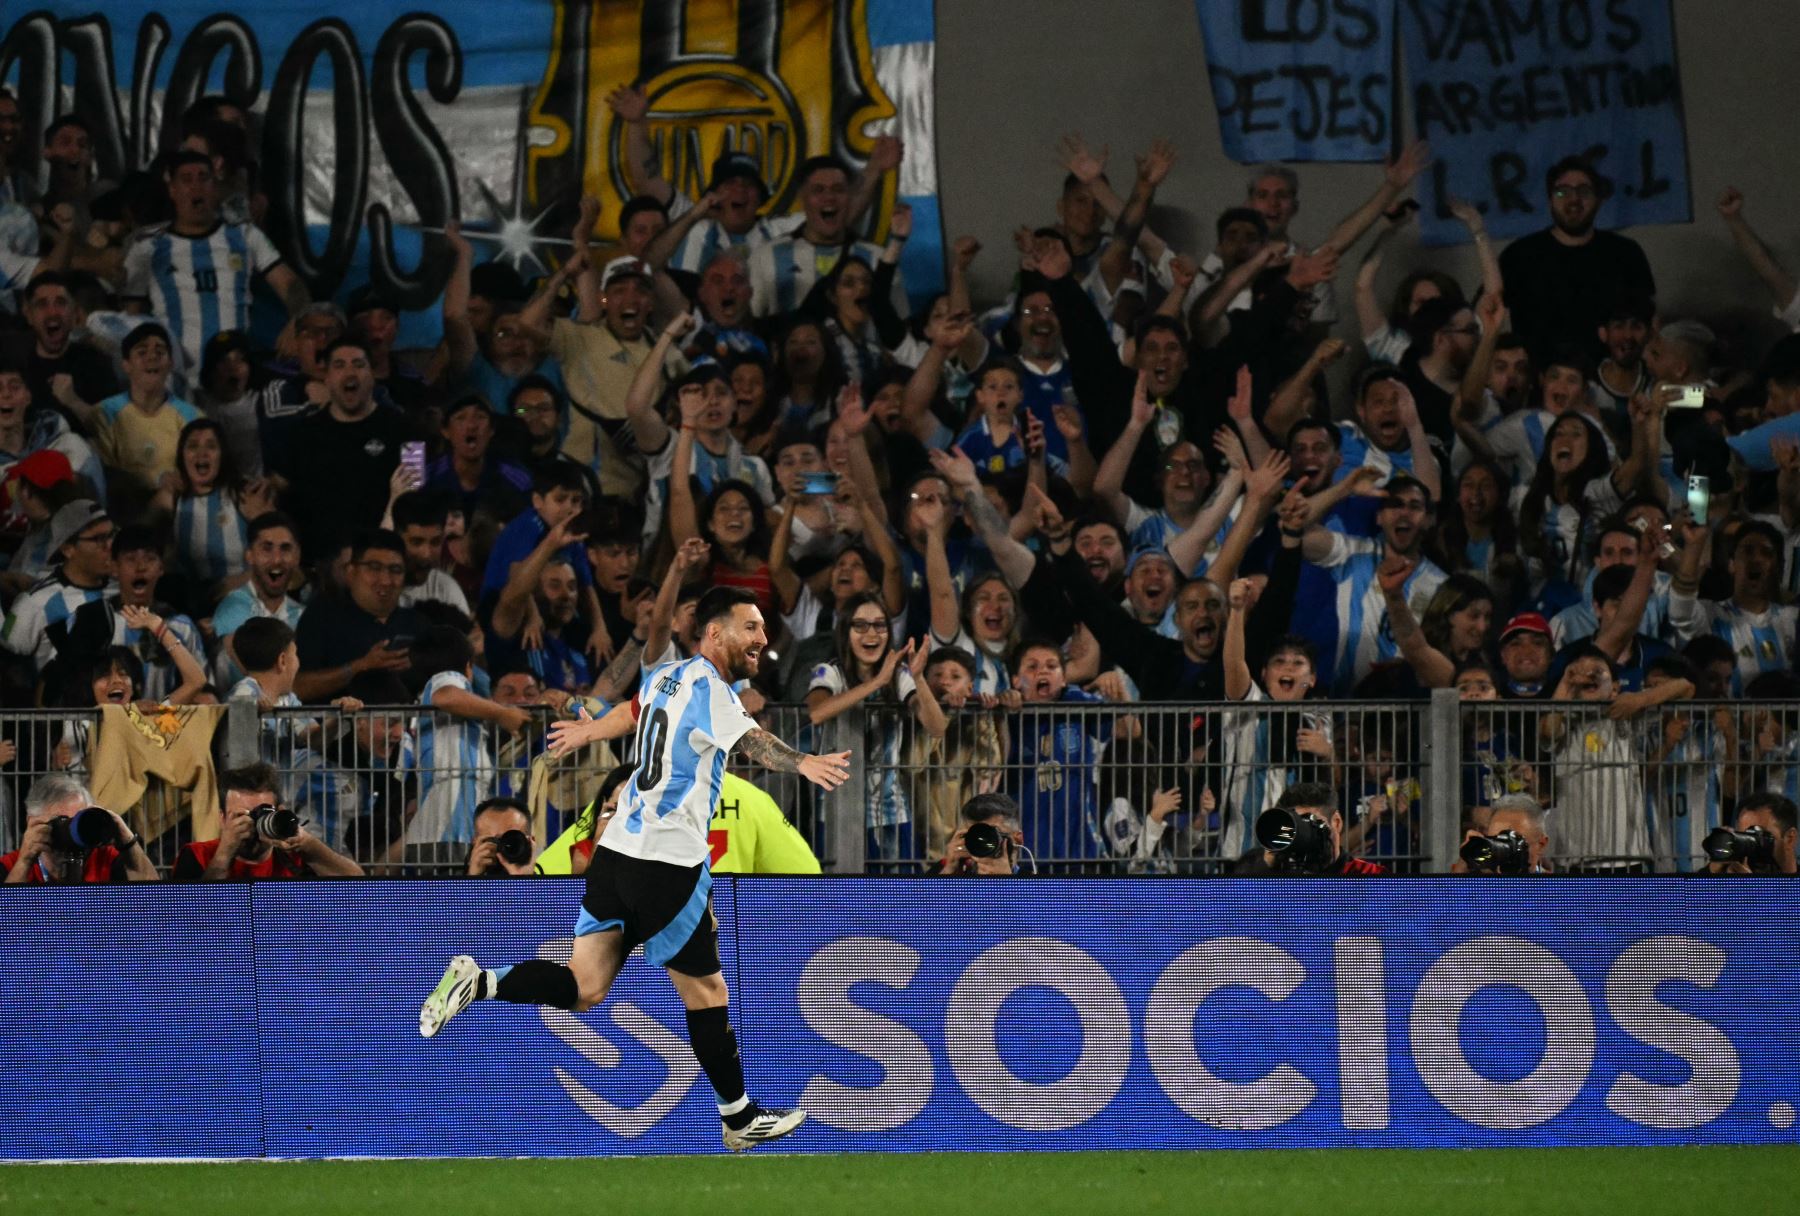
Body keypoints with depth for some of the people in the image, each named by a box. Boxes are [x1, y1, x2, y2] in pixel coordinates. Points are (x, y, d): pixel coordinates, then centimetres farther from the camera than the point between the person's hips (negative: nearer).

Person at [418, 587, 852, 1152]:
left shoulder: (666, 676, 14)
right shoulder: (707, 688, -12)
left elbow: (632, 711, 37)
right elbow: (751, 740, -33)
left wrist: (586, 732, 59)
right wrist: (803, 763, -53)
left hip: (617, 851, 8)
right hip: (670, 866, -8)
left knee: (584, 988, 5)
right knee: (705, 992, 6)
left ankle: (480, 981, -12)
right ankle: (740, 1120, 16)